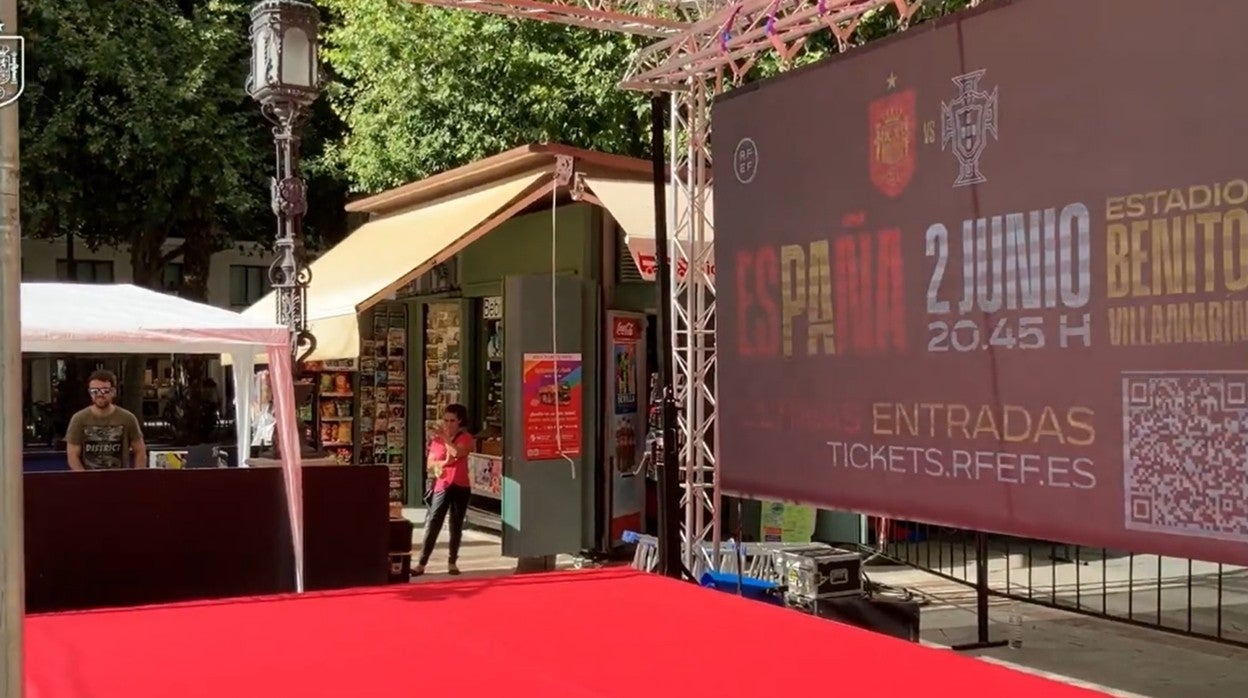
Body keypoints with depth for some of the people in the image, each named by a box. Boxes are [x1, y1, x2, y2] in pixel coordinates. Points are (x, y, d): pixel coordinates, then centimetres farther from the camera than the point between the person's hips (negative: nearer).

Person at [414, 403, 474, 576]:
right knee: (432, 525, -6)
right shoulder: (437, 438, 10)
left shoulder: (465, 438, 1)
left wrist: (445, 437, -15)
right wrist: (444, 462, -13)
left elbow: (457, 453, -20)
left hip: (460, 487, -2)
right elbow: (429, 464, 4)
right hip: (441, 487, 2)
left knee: (456, 526, 6)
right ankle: (421, 564, -9)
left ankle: (452, 562, 16)